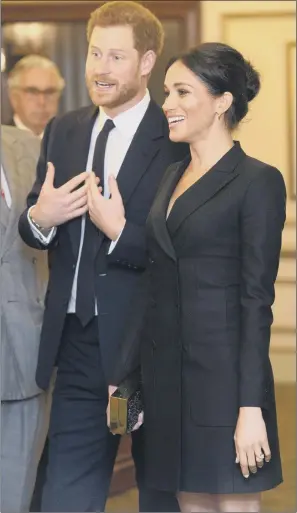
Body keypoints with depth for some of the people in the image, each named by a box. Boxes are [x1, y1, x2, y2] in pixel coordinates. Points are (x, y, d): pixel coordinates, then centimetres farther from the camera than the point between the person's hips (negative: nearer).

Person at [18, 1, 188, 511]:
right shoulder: (62, 131, 10)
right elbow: (31, 229, 12)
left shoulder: (179, 142, -11)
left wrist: (121, 232, -25)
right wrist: (39, 217, -9)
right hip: (77, 345, 5)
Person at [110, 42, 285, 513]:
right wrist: (119, 374, 13)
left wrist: (251, 407, -16)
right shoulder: (172, 177, 14)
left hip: (223, 377, -7)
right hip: (166, 376, 7)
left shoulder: (258, 182, -8)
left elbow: (257, 300, -12)